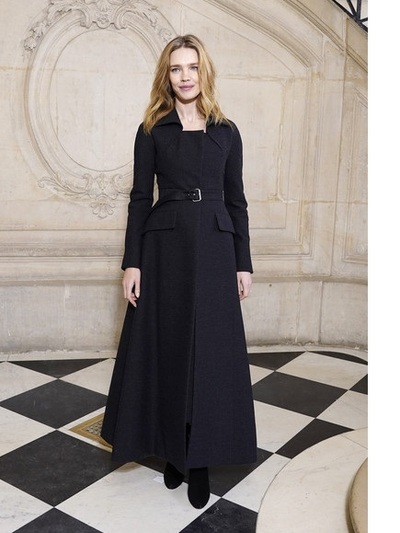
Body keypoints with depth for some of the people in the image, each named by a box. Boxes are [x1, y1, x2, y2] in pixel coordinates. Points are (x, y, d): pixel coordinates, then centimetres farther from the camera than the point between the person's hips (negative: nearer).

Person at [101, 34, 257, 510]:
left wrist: (243, 263, 4)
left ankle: (200, 457, 18)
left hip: (215, 247, 1)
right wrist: (131, 263, -6)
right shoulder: (152, 130, 5)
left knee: (210, 350, 3)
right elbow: (140, 198, 1)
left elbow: (236, 199, 8)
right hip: (164, 247, -1)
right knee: (165, 348, 5)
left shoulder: (226, 131, 9)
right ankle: (172, 450, 23)